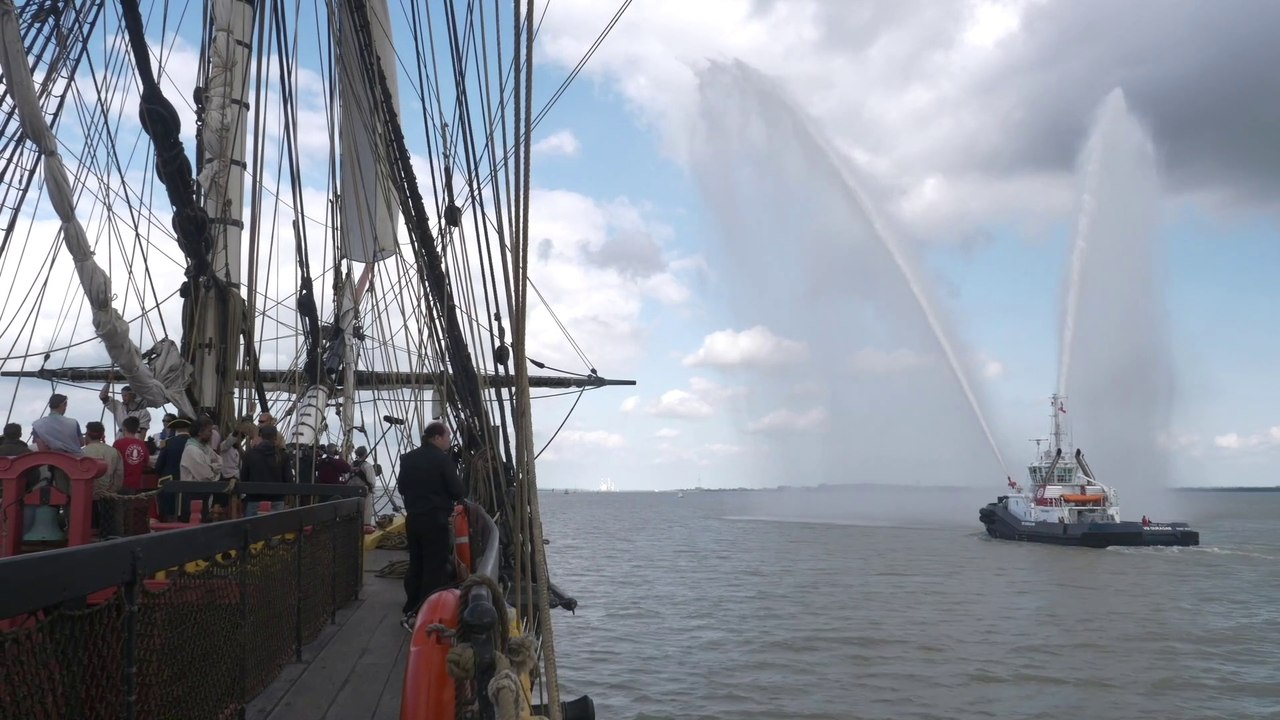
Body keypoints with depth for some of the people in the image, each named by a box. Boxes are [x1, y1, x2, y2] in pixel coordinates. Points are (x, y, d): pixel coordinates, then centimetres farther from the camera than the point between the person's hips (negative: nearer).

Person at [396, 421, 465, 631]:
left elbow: (401, 488, 15)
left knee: (415, 565, 16)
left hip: (412, 518, 7)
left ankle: (411, 612, 22)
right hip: (435, 519, -7)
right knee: (434, 568, -2)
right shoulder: (443, 459, -14)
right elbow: (457, 491, -13)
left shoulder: (407, 458, 7)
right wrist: (464, 496, 8)